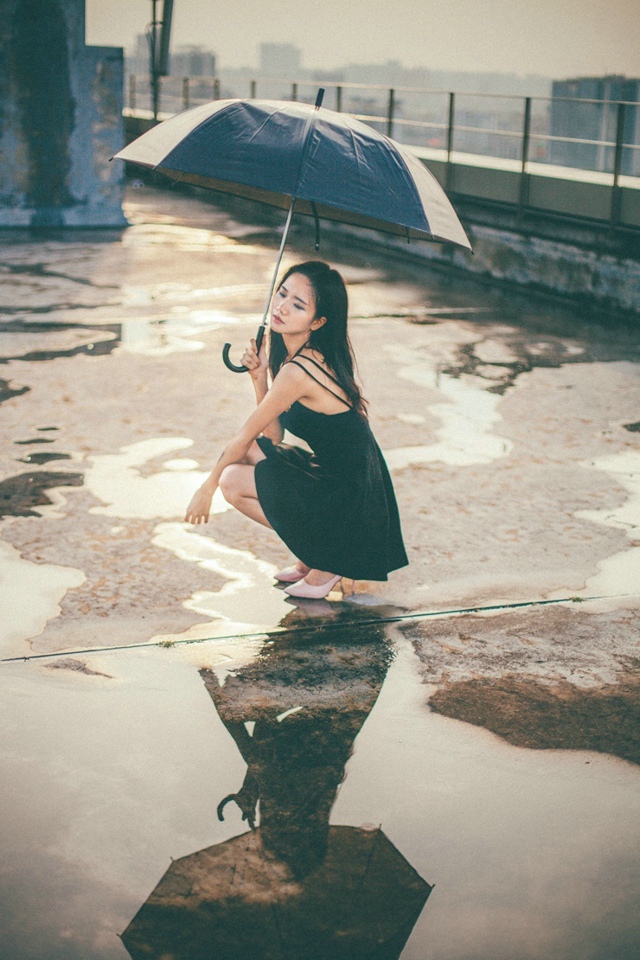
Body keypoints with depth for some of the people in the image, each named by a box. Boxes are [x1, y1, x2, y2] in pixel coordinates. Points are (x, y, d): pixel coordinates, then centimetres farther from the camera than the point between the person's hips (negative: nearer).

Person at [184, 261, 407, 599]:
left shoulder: (298, 371, -22)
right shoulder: (316, 356, 6)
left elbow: (244, 436, -10)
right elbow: (272, 437, 8)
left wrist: (207, 488, 3)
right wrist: (259, 377, -2)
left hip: (348, 502, -9)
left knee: (233, 480, -7)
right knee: (250, 452, 14)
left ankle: (325, 559, 3)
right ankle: (314, 552, 17)